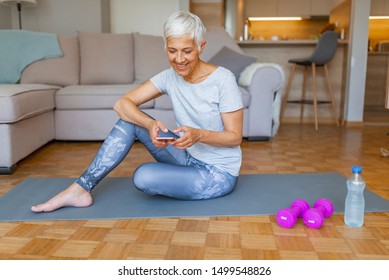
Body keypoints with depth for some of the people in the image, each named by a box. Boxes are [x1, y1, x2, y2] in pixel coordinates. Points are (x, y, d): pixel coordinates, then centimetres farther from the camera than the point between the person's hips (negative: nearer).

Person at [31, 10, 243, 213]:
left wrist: (198, 134, -34)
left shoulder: (222, 79, -20)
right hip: (188, 158, 5)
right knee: (130, 119, -10)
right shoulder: (170, 77, -4)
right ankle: (80, 189, -8)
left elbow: (235, 136, -15)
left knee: (144, 177, -31)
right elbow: (122, 104, -10)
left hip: (218, 174, -5)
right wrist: (151, 124, -29)